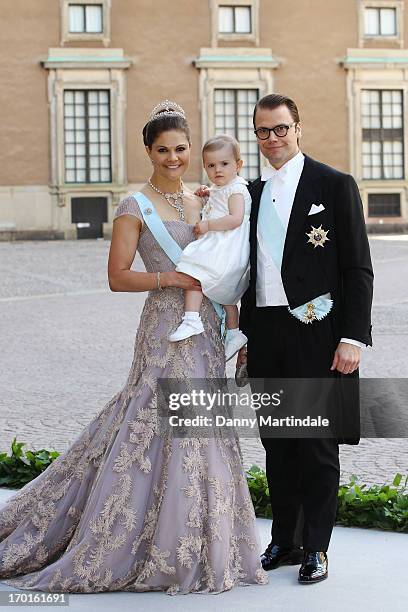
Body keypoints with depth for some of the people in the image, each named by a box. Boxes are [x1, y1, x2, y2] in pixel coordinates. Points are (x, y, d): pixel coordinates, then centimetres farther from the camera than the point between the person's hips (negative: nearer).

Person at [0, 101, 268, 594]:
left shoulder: (200, 201, 13)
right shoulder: (135, 207, -6)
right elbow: (118, 277, -9)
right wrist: (172, 278, -18)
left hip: (206, 328, 7)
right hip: (168, 328, -7)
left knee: (199, 434, 9)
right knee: (171, 430, -7)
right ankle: (168, 551, 4)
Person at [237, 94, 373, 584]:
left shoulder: (334, 186, -3)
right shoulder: (254, 193, 14)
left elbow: (357, 269, -7)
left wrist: (353, 337, -14)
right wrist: (245, 335, 15)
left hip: (316, 332, -5)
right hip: (266, 335, 6)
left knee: (317, 445, 2)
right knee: (276, 444, 11)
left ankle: (315, 547, 12)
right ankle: (284, 541, 22)